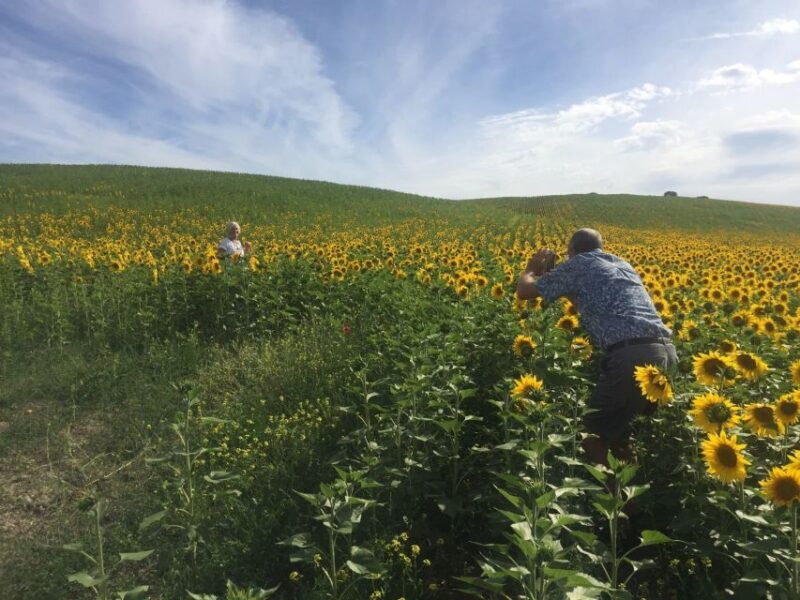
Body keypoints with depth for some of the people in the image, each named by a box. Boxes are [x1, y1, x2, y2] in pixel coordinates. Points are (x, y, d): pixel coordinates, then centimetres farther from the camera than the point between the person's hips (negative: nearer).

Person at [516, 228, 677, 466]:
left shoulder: (578, 264, 9)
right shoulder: (622, 264, 29)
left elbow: (524, 291, 14)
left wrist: (531, 269, 36)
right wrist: (559, 281, 45)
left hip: (632, 354, -8)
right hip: (667, 351, 8)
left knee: (594, 431, 7)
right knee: (639, 427, 25)